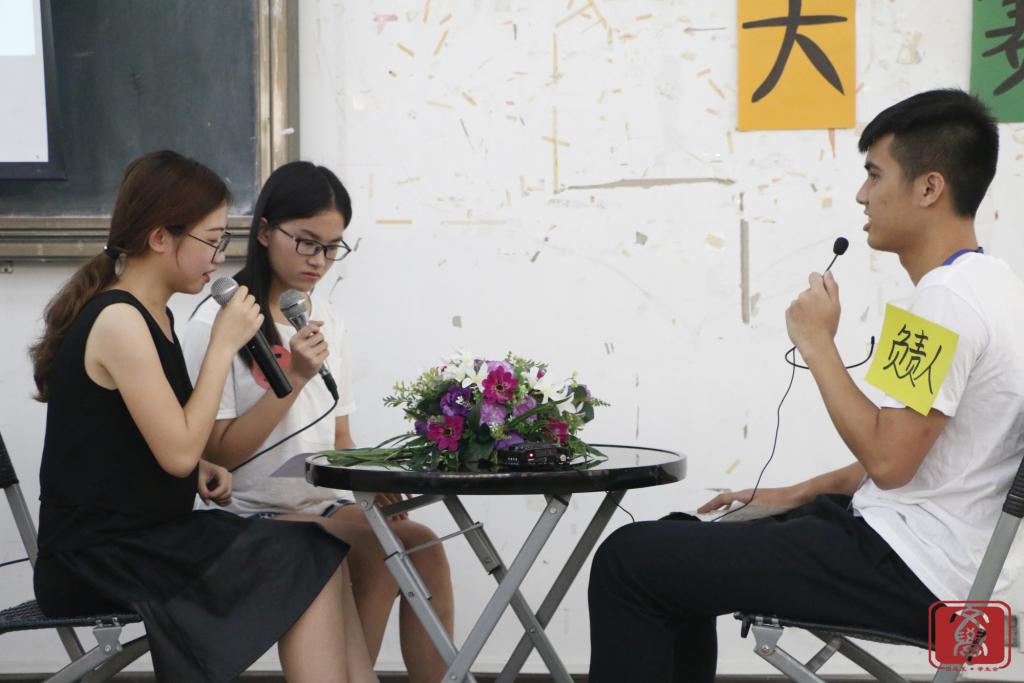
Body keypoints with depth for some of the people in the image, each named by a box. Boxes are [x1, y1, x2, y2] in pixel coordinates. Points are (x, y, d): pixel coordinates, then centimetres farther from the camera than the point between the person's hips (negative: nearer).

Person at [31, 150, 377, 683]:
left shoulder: (153, 317, 12)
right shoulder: (119, 321, -18)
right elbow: (177, 452, -20)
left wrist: (201, 472, 2)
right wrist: (224, 344, -14)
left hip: (145, 534, 9)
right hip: (98, 558, -9)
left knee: (323, 557, -5)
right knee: (310, 564, -14)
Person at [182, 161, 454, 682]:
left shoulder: (325, 320, 11)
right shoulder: (219, 321, -9)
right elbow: (217, 454, -13)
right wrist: (294, 378, -20)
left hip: (320, 507, 6)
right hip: (249, 519, -6)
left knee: (423, 546, -19)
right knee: (376, 552, -27)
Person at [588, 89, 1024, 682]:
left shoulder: (948, 298, -20)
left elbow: (888, 459, -25)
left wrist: (817, 343, -15)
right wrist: (797, 494, 17)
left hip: (904, 570, -11)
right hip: (908, 546, 11)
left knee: (630, 560, -9)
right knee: (679, 544, 21)